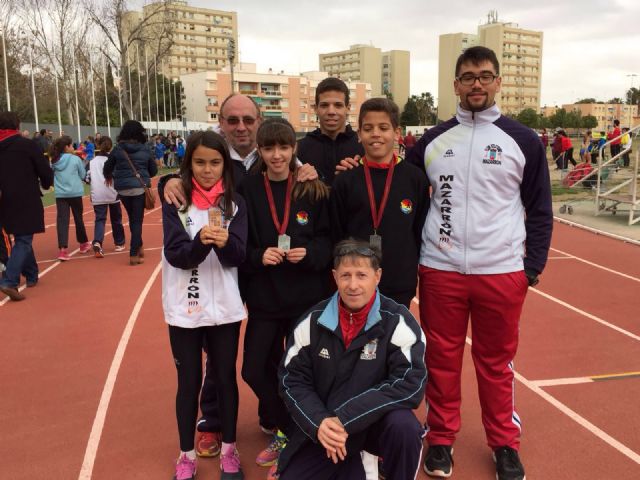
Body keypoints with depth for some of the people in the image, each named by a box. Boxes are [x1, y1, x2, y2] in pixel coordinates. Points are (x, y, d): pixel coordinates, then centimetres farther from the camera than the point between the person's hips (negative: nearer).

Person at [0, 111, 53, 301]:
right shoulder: (28, 145, -7)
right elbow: (46, 171, -8)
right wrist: (46, 184, 12)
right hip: (27, 201, -5)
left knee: (21, 238, 20)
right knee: (23, 240, -5)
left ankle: (31, 275, 30)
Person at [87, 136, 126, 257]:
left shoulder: (92, 162, 4)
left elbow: (87, 178, 6)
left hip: (98, 195, 1)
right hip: (113, 194, -1)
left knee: (99, 219, 0)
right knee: (116, 219, 15)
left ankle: (97, 243, -23)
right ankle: (119, 243, 26)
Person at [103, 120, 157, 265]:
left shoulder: (117, 149, 0)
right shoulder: (145, 150, -1)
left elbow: (107, 168, 5)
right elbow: (153, 171, 6)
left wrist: (109, 177, 28)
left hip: (123, 188, 2)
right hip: (140, 187, -2)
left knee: (132, 218, 20)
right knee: (137, 220, 3)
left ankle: (139, 247, 27)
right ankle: (134, 254, 0)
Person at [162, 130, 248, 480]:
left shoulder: (234, 203, 0)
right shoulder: (175, 202, -3)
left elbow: (239, 257, -7)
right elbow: (176, 255, -12)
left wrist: (225, 242, -28)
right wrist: (200, 241, -31)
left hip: (225, 306, 1)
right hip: (185, 307, -1)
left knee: (226, 377, 12)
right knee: (189, 382, 9)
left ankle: (229, 449, 30)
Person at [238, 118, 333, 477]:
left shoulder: (314, 190, -3)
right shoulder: (248, 190, -2)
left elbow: (329, 239, 1)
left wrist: (309, 253, -17)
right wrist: (258, 256, -17)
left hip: (307, 296, -2)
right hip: (263, 297, 2)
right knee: (255, 370, 5)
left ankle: (293, 438, 28)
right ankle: (290, 432, 29)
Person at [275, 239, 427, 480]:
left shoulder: (398, 322, -13)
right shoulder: (312, 321, -4)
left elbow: (410, 383, -20)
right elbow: (291, 379, -1)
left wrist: (347, 419, -25)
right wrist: (318, 422, -19)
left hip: (377, 421, -3)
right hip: (322, 429, 3)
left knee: (404, 426, -33)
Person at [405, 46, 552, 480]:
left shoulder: (523, 141, 1)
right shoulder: (433, 141, 6)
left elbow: (540, 210, 4)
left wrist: (533, 266, -1)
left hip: (502, 272, -1)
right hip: (440, 270, 1)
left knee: (497, 361, 10)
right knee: (441, 358, 9)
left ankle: (506, 444, 27)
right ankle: (441, 439, 26)